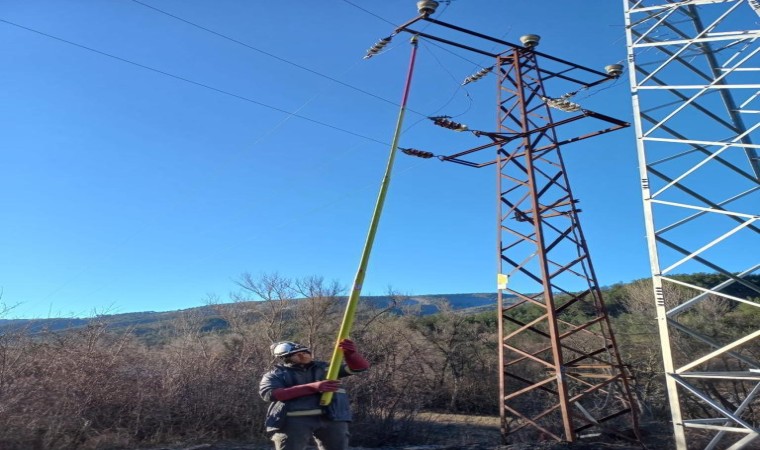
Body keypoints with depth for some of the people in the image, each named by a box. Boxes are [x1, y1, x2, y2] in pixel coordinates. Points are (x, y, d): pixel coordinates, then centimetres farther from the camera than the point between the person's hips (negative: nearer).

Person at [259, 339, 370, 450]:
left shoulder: (325, 368, 18)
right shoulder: (275, 375, 10)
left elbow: (361, 366, 12)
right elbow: (269, 394, -13)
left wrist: (350, 353, -14)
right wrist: (313, 387, -18)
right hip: (293, 420, -3)